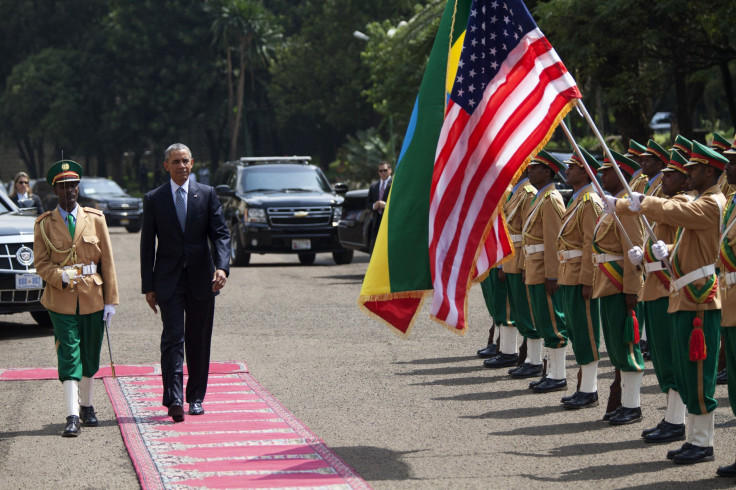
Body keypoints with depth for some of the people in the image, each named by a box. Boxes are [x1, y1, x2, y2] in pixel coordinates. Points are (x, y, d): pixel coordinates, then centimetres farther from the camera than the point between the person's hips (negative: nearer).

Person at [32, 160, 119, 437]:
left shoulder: (95, 219, 4)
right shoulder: (44, 224, 1)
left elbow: (108, 262, 4)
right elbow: (41, 263, 0)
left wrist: (111, 300, 0)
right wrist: (62, 277, -19)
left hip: (93, 298, 2)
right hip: (61, 300, -2)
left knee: (90, 355, 11)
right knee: (69, 355, -8)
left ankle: (86, 405, 30)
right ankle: (72, 416, -11)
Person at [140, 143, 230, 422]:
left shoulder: (207, 195, 5)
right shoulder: (153, 199, 4)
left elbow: (220, 234, 1)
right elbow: (147, 245, 5)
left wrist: (222, 267, -17)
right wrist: (148, 286, 0)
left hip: (201, 279, 1)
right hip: (168, 280, -1)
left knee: (199, 341, 7)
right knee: (173, 338, -12)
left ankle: (196, 397, 19)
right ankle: (174, 400, -19)